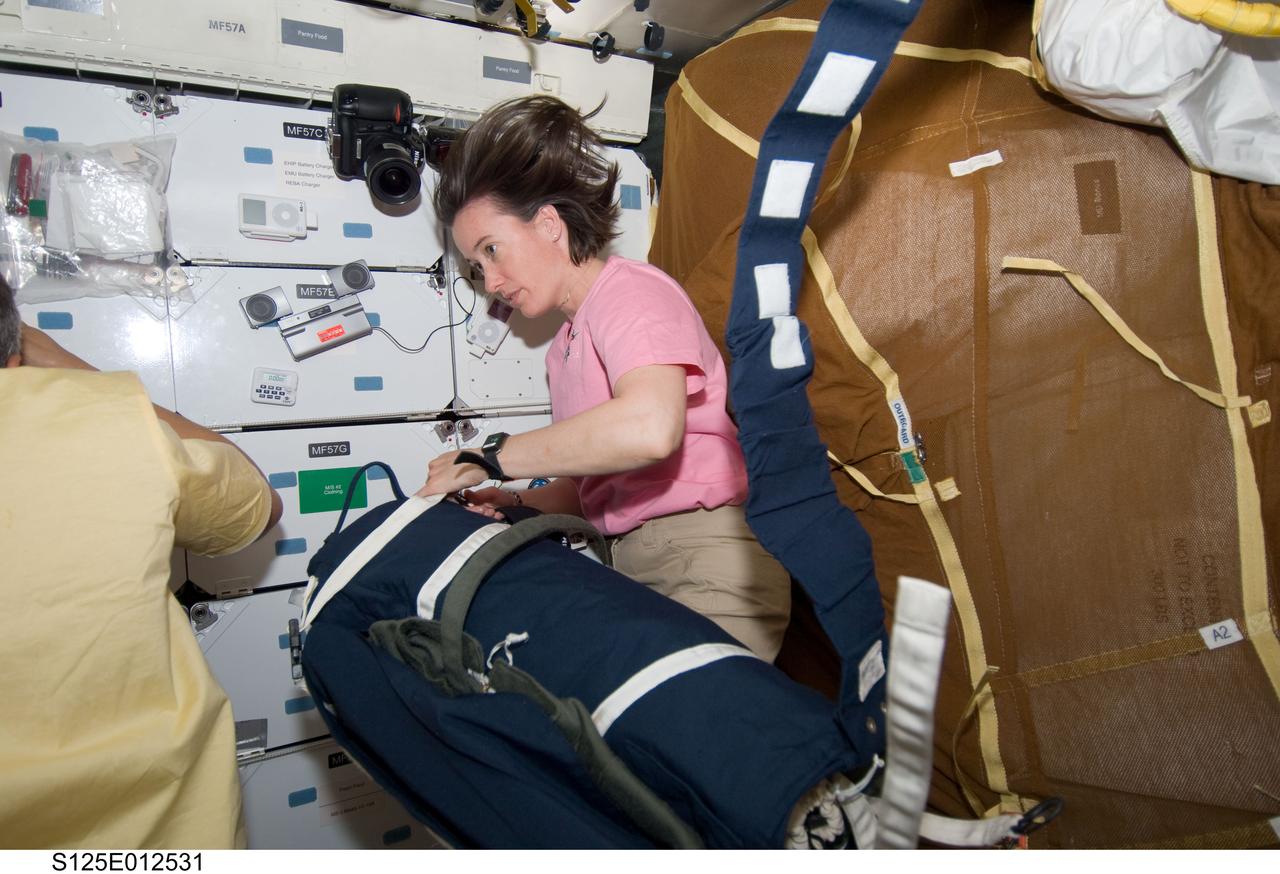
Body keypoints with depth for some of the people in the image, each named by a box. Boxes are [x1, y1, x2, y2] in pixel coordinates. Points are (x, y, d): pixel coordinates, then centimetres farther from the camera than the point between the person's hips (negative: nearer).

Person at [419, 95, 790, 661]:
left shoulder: (629, 289, -8)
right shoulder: (565, 348, 18)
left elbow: (649, 427, -29)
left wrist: (492, 459, -19)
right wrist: (511, 504, -1)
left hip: (706, 564, -7)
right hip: (637, 572, 7)